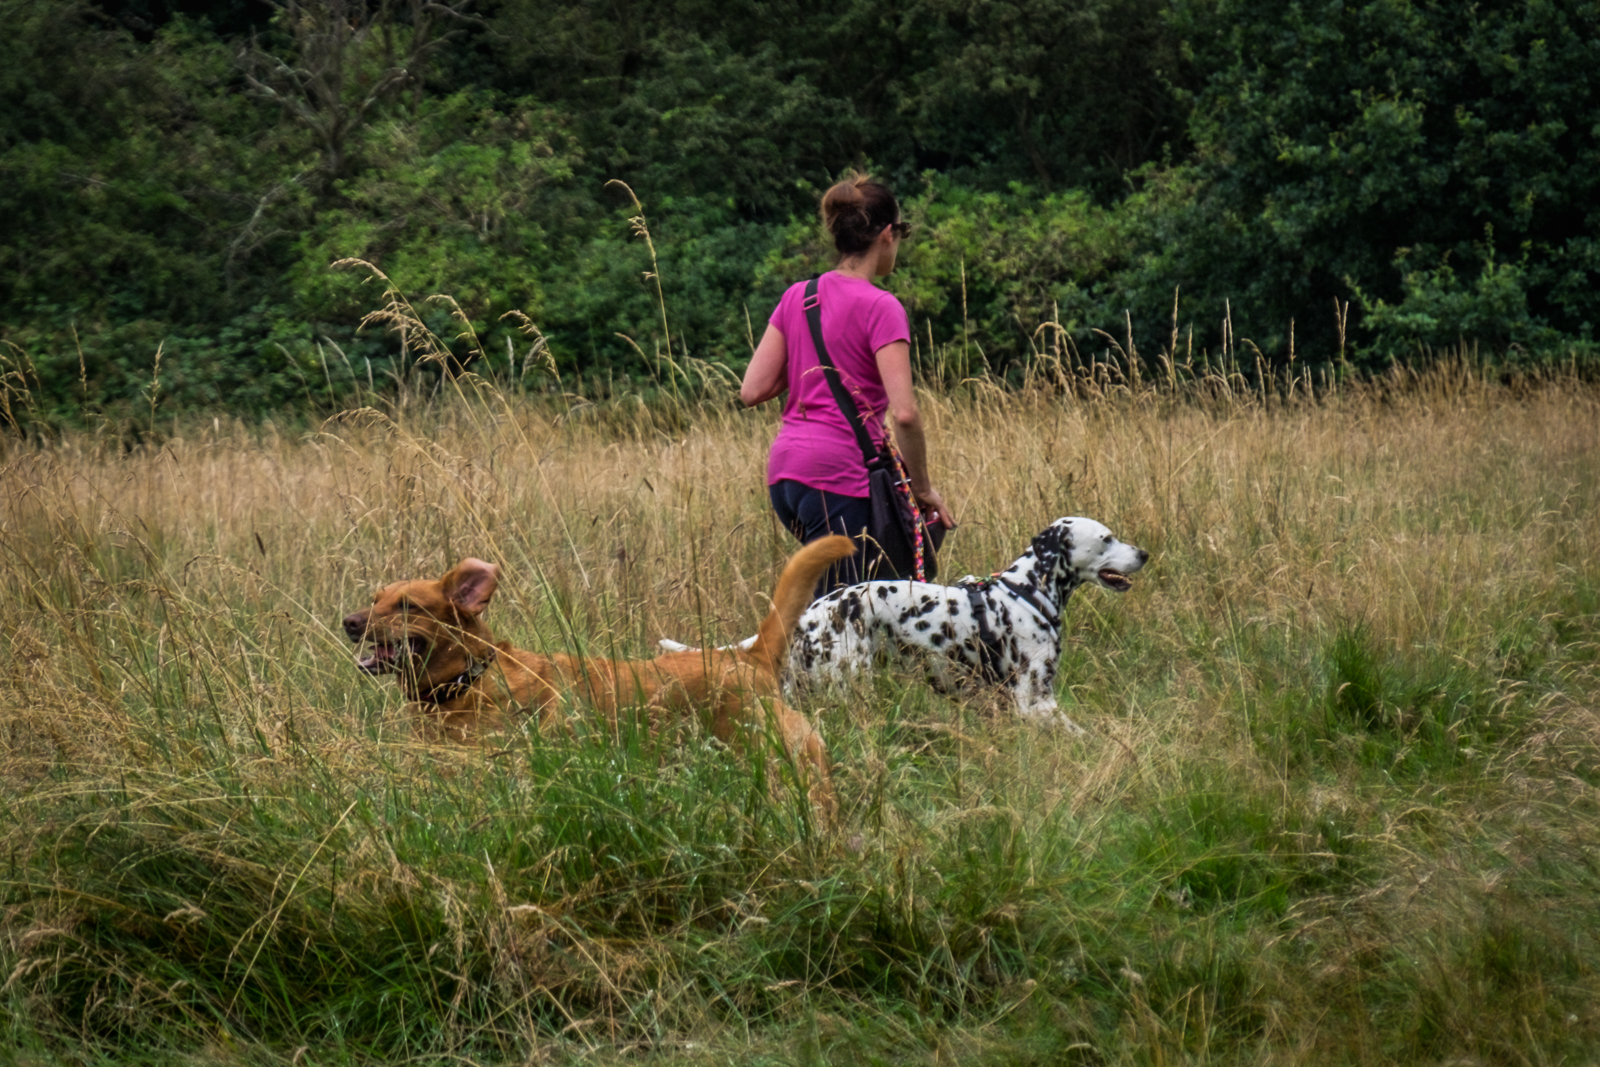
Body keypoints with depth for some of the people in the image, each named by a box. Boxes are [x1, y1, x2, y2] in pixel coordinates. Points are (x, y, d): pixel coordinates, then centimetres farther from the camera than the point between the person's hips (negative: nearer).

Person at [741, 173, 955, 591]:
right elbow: (904, 412, -17)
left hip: (785, 468, 8)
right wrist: (923, 489, -5)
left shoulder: (797, 297, 11)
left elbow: (752, 391, 8)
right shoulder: (880, 308, -9)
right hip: (840, 478, -8)